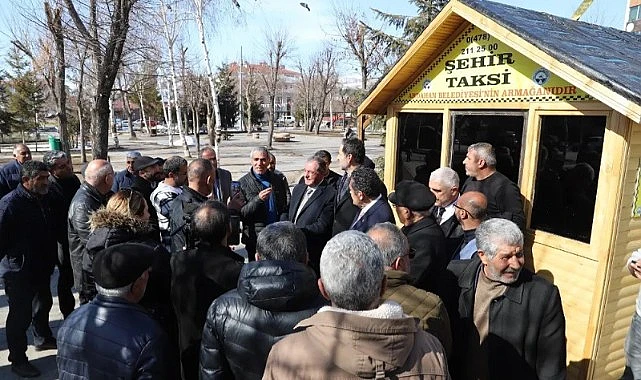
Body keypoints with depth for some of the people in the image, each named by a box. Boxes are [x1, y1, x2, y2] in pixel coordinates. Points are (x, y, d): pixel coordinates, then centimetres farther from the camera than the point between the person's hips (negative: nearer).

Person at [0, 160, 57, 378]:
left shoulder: (42, 200, 4)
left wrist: (51, 260, 15)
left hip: (41, 268, 8)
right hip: (19, 272, -8)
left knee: (43, 304, 24)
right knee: (20, 315, 3)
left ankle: (43, 339, 46)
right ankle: (18, 360, 19)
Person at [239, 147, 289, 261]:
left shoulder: (278, 180, 10)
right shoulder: (243, 183, -1)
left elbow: (286, 207, 13)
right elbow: (240, 214, -6)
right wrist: (258, 199, -19)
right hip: (255, 238, -2)